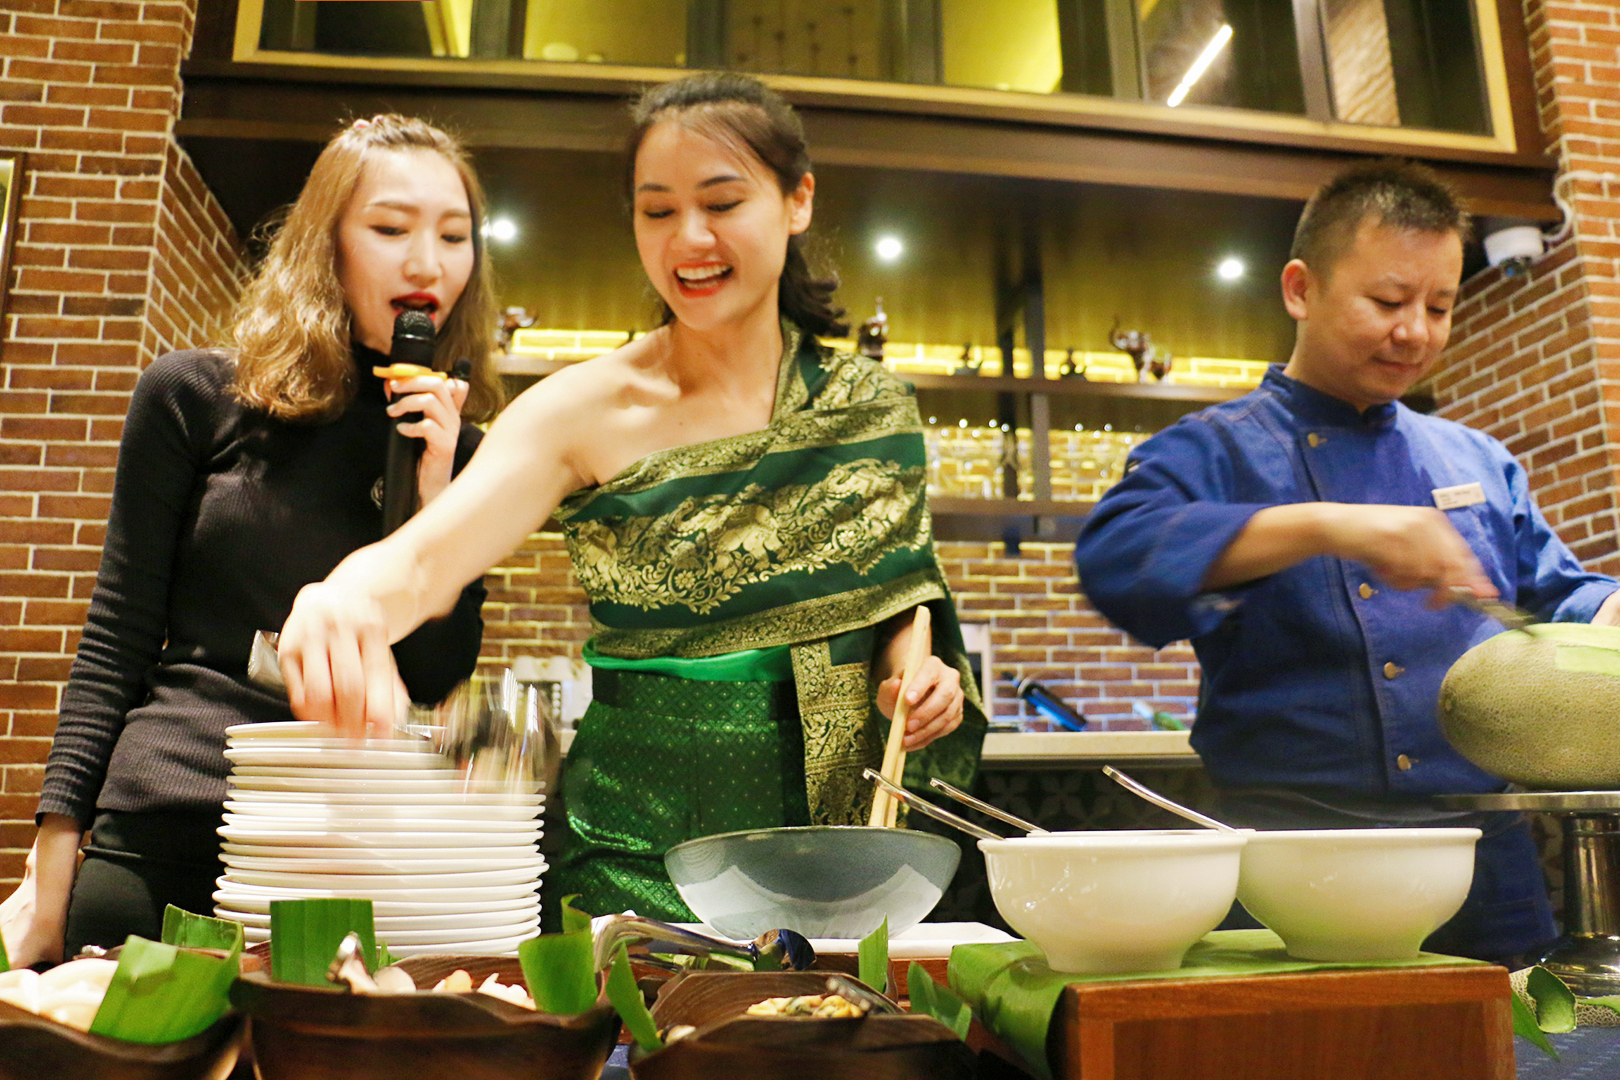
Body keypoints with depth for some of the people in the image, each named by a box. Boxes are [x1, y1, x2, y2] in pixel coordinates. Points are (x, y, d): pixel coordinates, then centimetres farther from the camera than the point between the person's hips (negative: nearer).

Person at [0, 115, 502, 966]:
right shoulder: (197, 395, 0)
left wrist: (433, 492, -12)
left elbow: (439, 680, 0)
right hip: (165, 844, -1)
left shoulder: (453, 446, 4)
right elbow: (118, 640, 1)